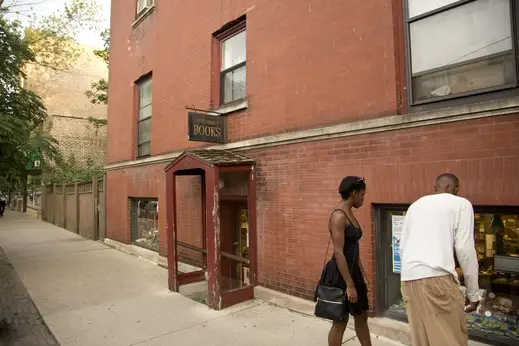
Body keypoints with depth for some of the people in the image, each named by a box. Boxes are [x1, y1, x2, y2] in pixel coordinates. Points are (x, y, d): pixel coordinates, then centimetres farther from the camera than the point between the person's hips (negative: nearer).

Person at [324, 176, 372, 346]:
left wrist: (363, 276, 15)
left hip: (353, 270, 9)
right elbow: (339, 253, -23)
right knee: (341, 321, 5)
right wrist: (349, 285, -21)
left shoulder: (350, 214, 10)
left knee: (362, 316, 19)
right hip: (340, 273, -9)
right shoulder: (338, 216, -19)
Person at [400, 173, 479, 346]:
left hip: (408, 279, 5)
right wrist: (473, 293, 7)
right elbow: (465, 249, 0)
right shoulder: (461, 204, 9)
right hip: (437, 277, -5)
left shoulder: (415, 205, 23)